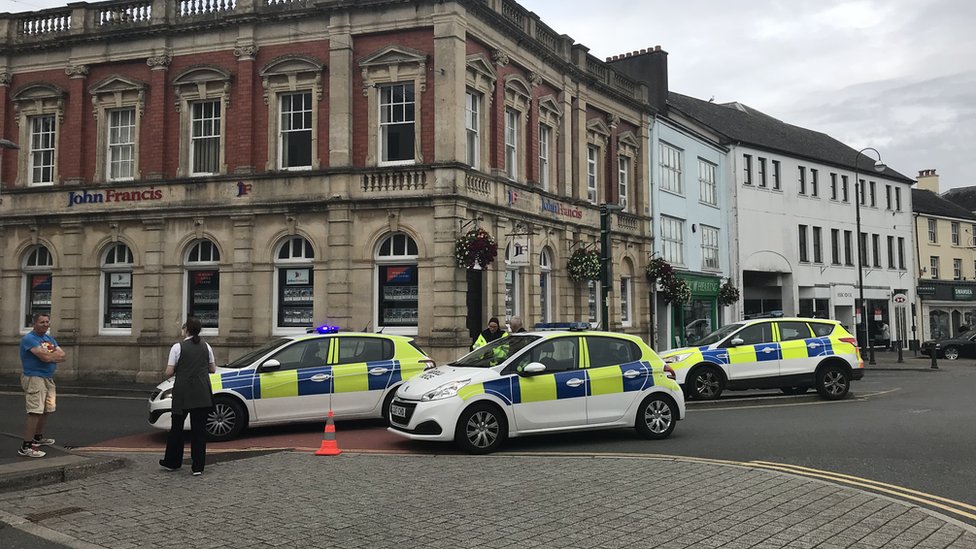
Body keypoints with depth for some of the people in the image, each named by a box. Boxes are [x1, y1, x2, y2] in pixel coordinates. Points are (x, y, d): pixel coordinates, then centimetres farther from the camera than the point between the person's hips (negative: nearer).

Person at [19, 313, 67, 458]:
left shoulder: (49, 338, 14)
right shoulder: (29, 339, -13)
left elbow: (62, 355, 4)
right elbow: (45, 357, -24)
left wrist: (49, 355, -13)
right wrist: (55, 354, -4)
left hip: (49, 379, 9)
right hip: (35, 379, -9)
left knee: (47, 410, 19)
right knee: (35, 411, -17)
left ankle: (38, 437, 38)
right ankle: (26, 446, -18)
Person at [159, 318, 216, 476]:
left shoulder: (178, 347, -7)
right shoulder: (206, 346, 6)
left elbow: (169, 372, -8)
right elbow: (212, 369, 13)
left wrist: (166, 371, 13)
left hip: (183, 392, -3)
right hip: (202, 393, 3)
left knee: (177, 427, 13)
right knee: (199, 428, 5)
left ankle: (171, 462, 24)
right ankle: (198, 467, 5)